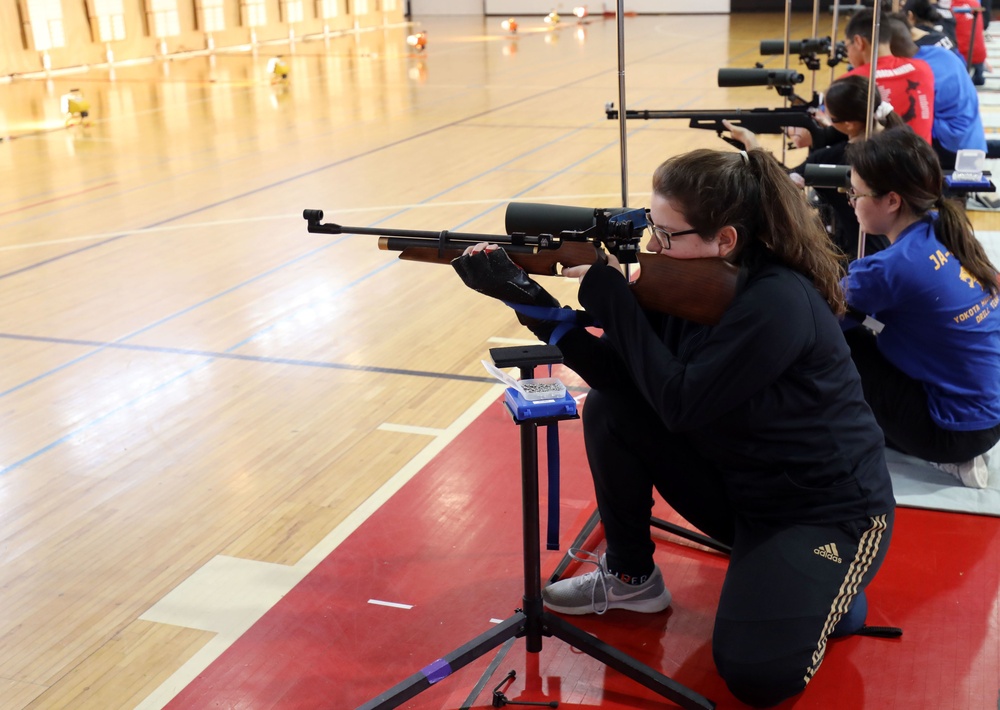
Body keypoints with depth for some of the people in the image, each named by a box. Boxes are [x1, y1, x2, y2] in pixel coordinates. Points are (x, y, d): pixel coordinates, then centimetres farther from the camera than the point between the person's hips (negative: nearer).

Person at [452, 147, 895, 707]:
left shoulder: (779, 303, -28)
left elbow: (679, 404, -29)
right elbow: (616, 372, -8)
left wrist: (612, 297, -25)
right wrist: (526, 295, -17)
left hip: (832, 508, -7)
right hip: (736, 484, 8)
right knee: (610, 409, -7)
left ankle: (827, 593, 7)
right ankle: (631, 577, 10)